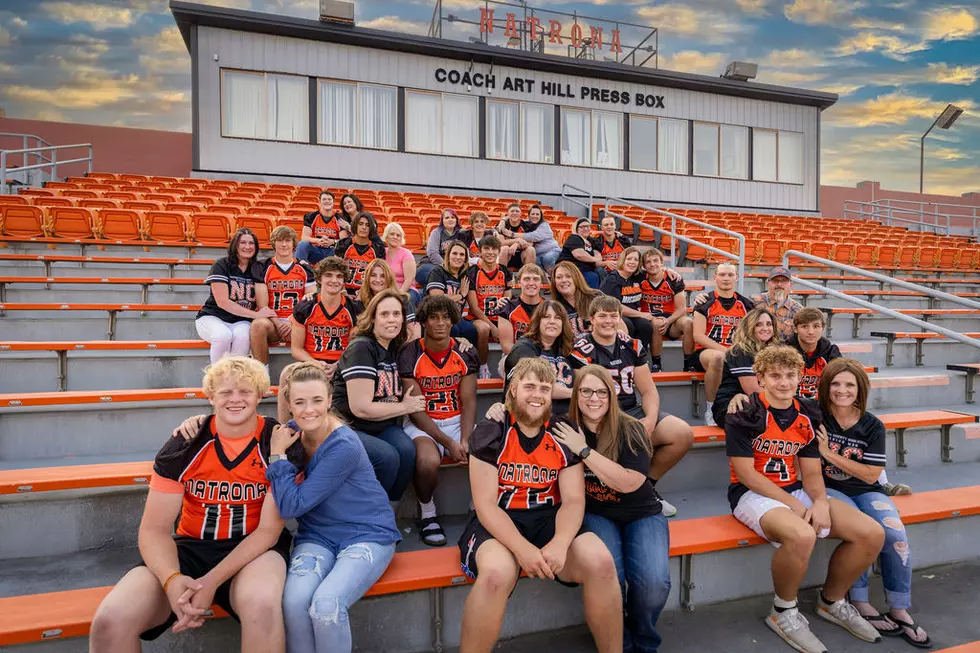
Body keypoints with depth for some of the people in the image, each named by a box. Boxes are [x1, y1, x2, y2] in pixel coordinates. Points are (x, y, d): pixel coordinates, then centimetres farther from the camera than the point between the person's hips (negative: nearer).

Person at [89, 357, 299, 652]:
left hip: (254, 549, -3)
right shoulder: (184, 444, -6)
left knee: (261, 603, -37)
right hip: (191, 546, 3)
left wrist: (212, 581, -22)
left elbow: (268, 531, -10)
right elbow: (154, 529, -6)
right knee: (110, 620, -23)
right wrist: (172, 580, -26)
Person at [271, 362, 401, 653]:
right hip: (317, 536, 5)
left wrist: (278, 455, -15)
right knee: (294, 599, -24)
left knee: (326, 604, -27)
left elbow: (292, 506, -20)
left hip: (368, 535, -5)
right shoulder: (292, 432, -1)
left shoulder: (344, 446, -22)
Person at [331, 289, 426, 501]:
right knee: (387, 457, -30)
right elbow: (361, 408, -21)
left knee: (407, 451, -24)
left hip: (382, 426, 6)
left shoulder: (395, 349, 9)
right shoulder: (361, 348, -15)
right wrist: (405, 407, -8)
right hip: (348, 429, -6)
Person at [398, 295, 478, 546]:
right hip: (423, 424, -3)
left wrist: (465, 440, -17)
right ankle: (427, 514, -2)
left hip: (458, 421, 3)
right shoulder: (410, 355, -8)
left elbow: (469, 401, -1)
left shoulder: (465, 353, 1)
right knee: (429, 461, -34)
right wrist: (449, 443, -18)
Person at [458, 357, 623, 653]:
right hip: (498, 522, -2)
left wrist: (560, 543, -25)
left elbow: (573, 500, -4)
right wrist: (522, 548, -27)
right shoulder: (490, 434, -7)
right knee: (497, 572, -35)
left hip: (549, 518, 3)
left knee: (600, 561, -23)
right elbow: (485, 504, -12)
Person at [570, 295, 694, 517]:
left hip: (634, 411, 6)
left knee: (684, 434, -10)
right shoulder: (581, 350, -8)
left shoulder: (632, 346, 9)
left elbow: (648, 391, 9)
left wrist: (650, 420, -11)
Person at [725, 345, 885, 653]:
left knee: (872, 533, -7)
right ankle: (784, 612, -6)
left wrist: (821, 501, -13)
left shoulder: (807, 415, 7)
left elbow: (811, 472, 8)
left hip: (796, 491, 7)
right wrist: (794, 506, -17)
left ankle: (831, 601, 18)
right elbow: (746, 474, -15)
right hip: (753, 494, -7)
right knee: (801, 535, -36)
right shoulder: (745, 415, -13)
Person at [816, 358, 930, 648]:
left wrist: (829, 453, -15)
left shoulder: (873, 426, -2)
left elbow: (871, 475, -5)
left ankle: (899, 611, -2)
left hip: (866, 491, 3)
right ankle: (860, 602, -10)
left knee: (896, 535, -22)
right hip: (829, 490, -3)